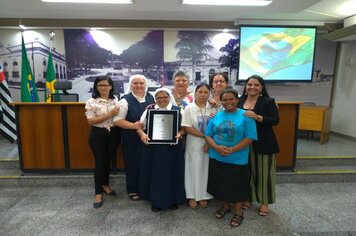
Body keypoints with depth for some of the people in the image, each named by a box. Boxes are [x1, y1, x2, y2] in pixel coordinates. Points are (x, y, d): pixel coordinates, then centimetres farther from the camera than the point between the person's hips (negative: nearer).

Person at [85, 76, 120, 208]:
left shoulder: (115, 100, 5)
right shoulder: (91, 102, -7)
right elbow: (90, 121, -14)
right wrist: (109, 115, -20)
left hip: (113, 134, 4)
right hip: (98, 135, -3)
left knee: (108, 161, 16)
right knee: (100, 163, 1)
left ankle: (105, 185, 37)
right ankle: (98, 193, 16)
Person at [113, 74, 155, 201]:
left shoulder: (151, 97, 4)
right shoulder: (126, 100, -8)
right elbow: (117, 120, -11)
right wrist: (133, 125, -22)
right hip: (131, 138, -3)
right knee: (132, 163, 8)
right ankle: (132, 190, 27)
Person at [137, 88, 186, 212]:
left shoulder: (177, 110, 2)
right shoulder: (150, 110, 4)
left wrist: (179, 134, -16)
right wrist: (142, 134, -14)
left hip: (173, 148, 0)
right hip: (155, 148, 0)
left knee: (173, 173, 10)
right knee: (156, 173, 8)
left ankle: (173, 200, 28)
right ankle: (156, 201, 26)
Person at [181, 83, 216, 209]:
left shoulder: (213, 108, -1)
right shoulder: (189, 108, -6)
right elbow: (188, 128, -11)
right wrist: (205, 136, -14)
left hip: (209, 145, 2)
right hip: (194, 145, -1)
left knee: (205, 170, 11)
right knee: (193, 170, 8)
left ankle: (203, 195, 28)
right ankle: (192, 196, 24)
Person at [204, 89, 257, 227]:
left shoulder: (245, 116, -7)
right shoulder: (216, 116, 4)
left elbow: (249, 138, -12)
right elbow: (208, 135, 3)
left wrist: (232, 150, -21)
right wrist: (217, 147, -16)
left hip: (237, 160, -3)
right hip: (216, 158, 4)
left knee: (236, 187, 10)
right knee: (221, 185, 17)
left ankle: (238, 212, 32)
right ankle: (225, 206, 41)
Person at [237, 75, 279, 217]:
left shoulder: (268, 102, -5)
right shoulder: (239, 101, 6)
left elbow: (275, 120, -12)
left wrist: (257, 117, -25)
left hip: (263, 144, -3)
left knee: (263, 173, 6)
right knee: (246, 172, 11)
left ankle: (264, 202, 23)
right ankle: (247, 198, 29)